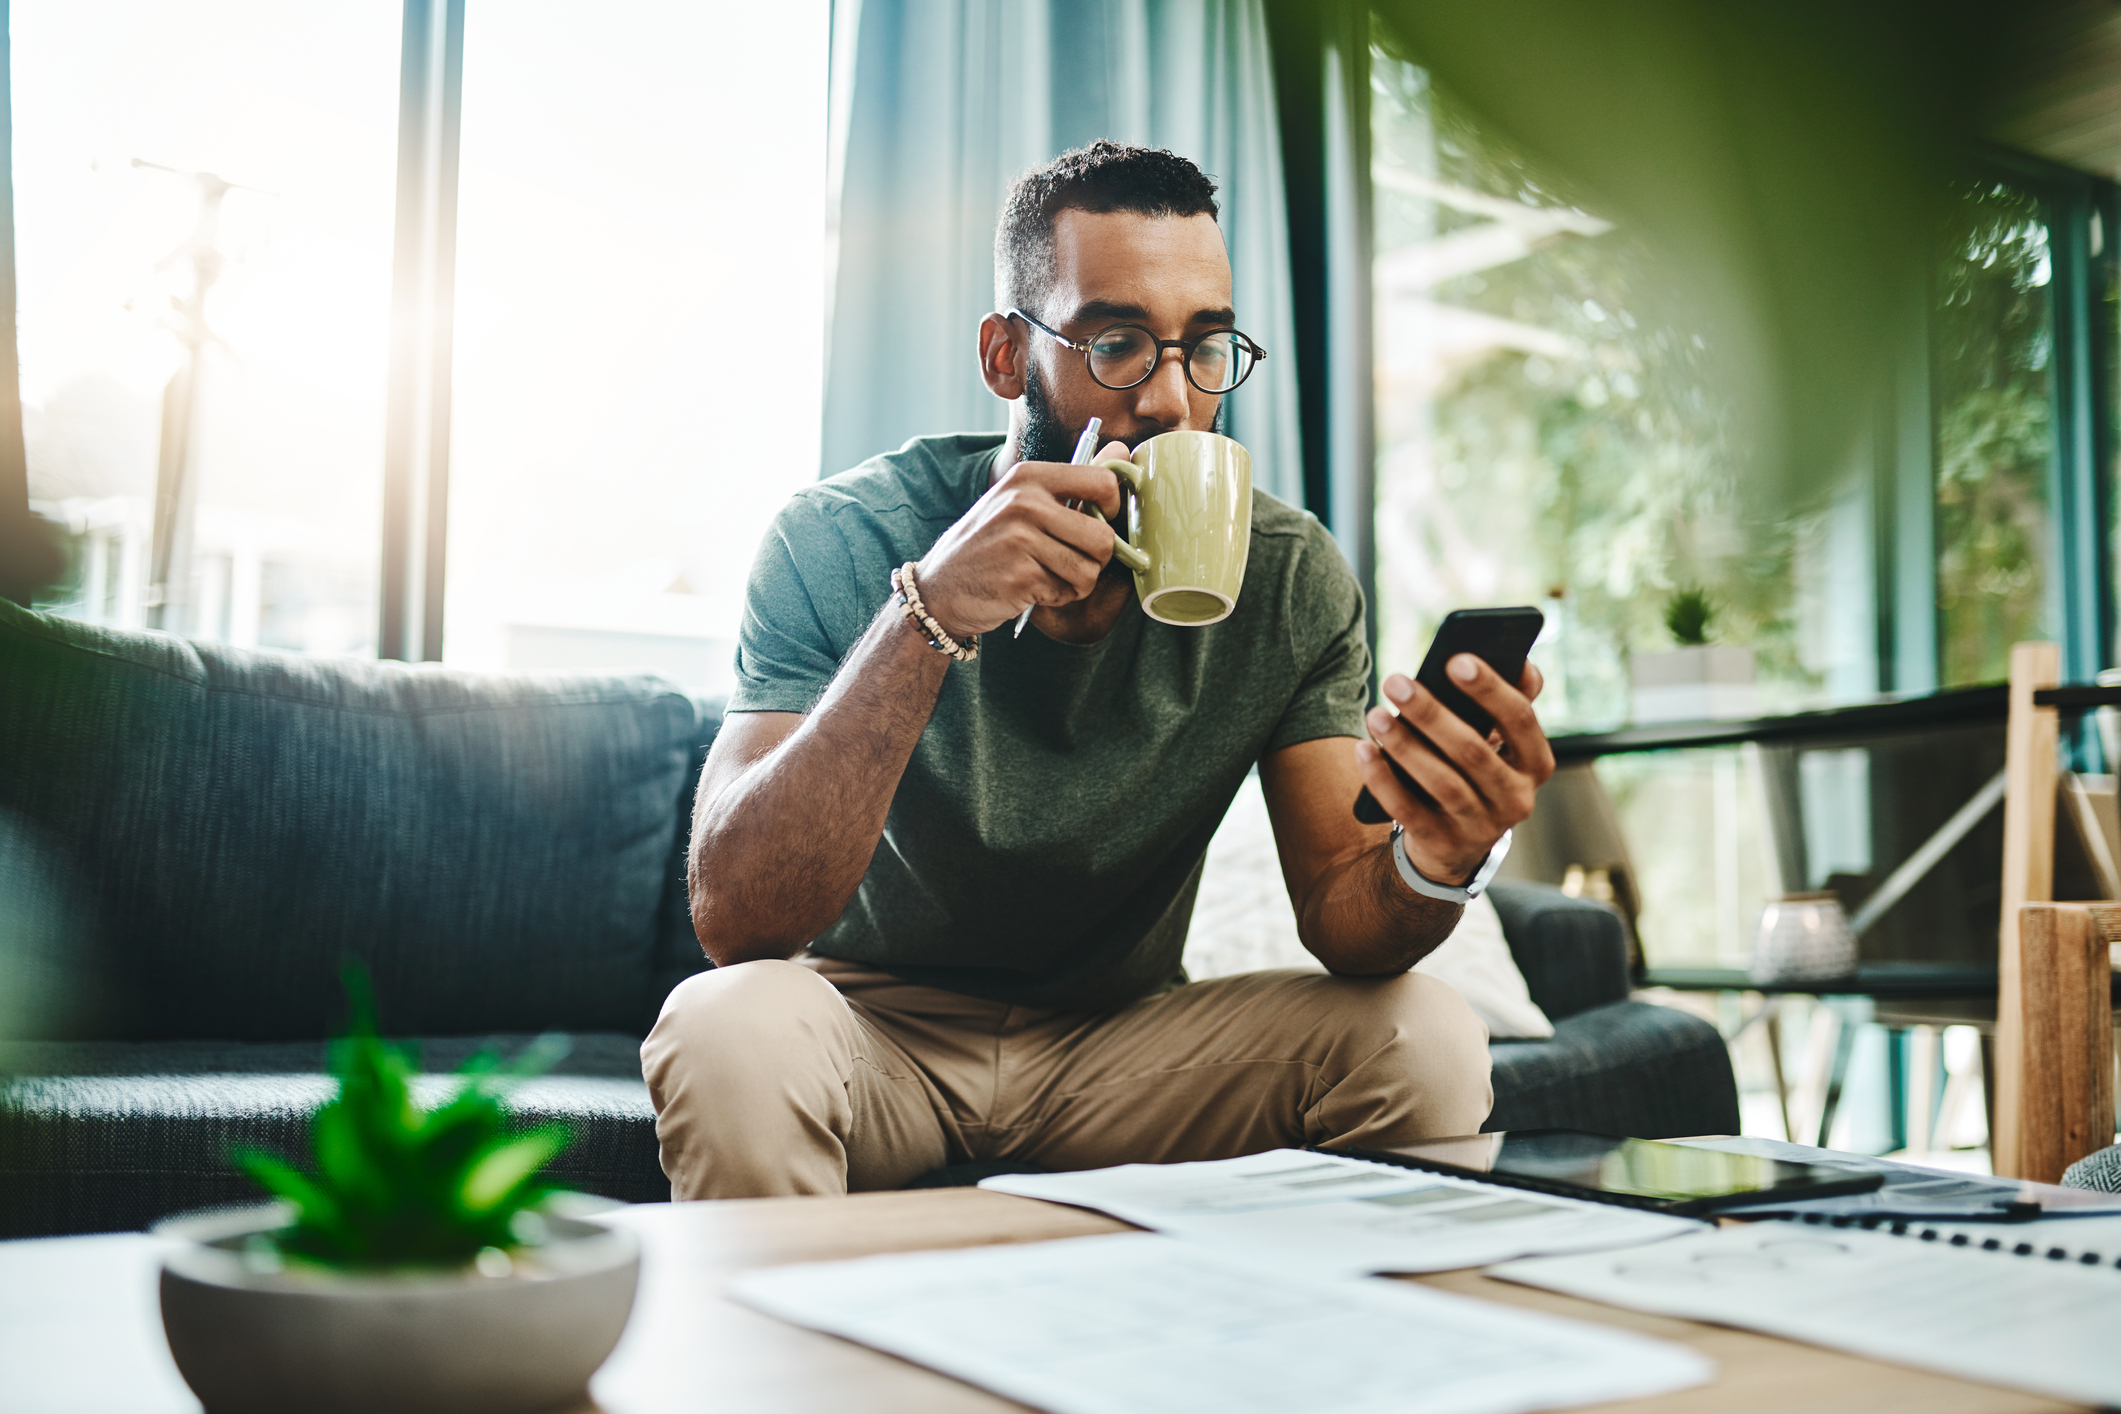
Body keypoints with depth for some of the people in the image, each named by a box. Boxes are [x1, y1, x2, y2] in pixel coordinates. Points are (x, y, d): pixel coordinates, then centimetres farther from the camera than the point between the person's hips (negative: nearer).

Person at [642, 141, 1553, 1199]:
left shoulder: (1290, 578, -9)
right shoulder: (843, 542, -17)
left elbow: (1337, 910, -11)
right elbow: (734, 920, -27)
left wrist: (1433, 867, -37)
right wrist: (931, 614, -38)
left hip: (1121, 1040, 2)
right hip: (876, 1024, -2)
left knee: (1427, 1040, -22)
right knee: (736, 1033, -35)